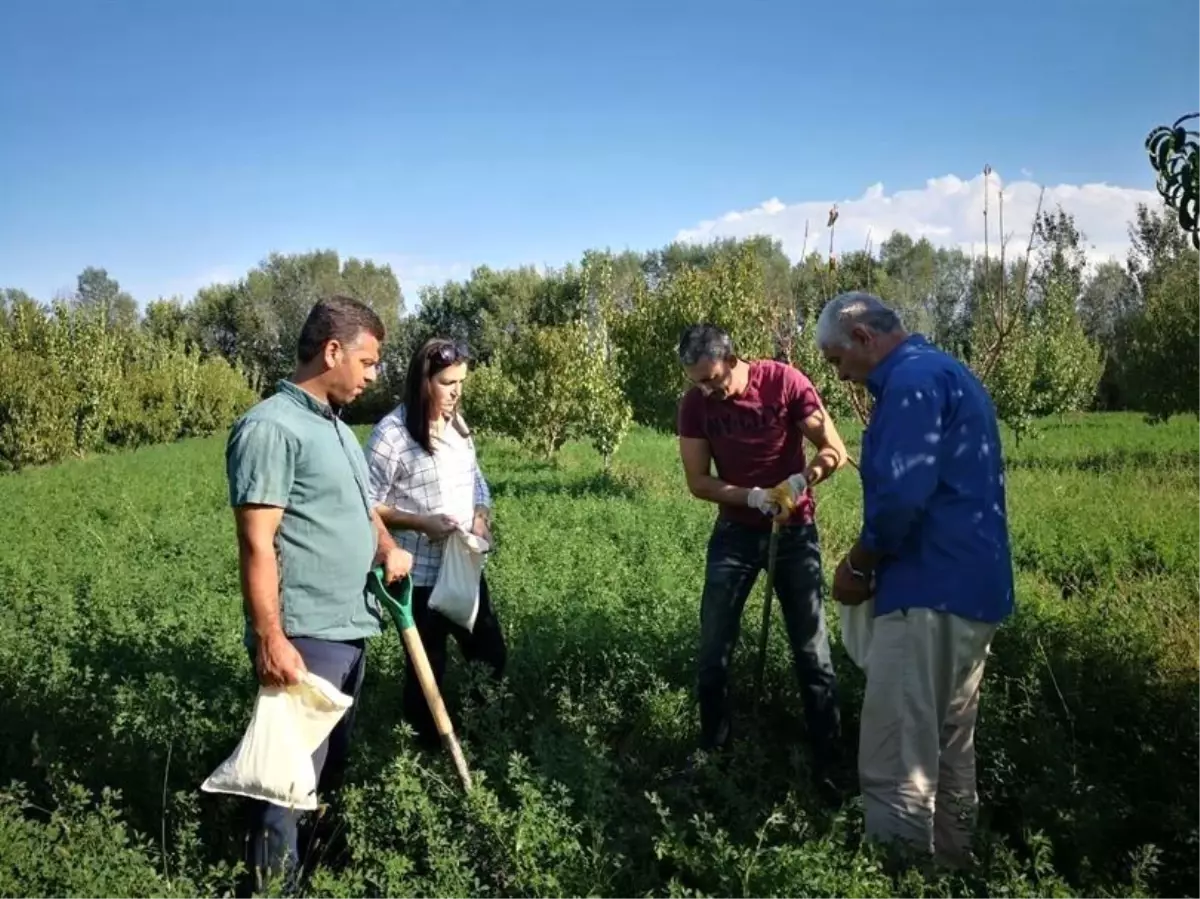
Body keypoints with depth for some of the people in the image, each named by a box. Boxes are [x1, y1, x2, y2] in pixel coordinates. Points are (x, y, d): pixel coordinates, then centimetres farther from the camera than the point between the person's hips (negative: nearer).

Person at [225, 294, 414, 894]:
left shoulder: (336, 427, 14)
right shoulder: (271, 427, -16)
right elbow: (256, 545, -20)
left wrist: (387, 547, 3)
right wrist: (270, 640, -24)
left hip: (351, 629, 10)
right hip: (305, 638, -9)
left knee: (333, 762, 22)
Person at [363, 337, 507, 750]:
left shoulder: (457, 424, 7)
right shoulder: (392, 433, -16)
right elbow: (367, 506, -14)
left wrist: (481, 515, -3)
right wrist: (420, 522, -23)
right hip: (420, 575, -7)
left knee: (491, 655, 16)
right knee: (427, 668, 8)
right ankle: (429, 746, 27)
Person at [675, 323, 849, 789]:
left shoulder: (785, 382, -17)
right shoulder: (695, 403, -10)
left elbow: (835, 450, -15)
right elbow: (697, 481, -8)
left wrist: (802, 480, -35)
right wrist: (751, 497, -24)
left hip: (794, 529, -2)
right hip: (735, 530, 2)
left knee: (812, 649, 3)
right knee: (713, 648, 7)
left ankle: (828, 758, 14)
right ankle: (712, 745, 25)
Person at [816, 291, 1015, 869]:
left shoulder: (911, 380, -13)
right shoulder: (948, 373, 20)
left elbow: (900, 496, -24)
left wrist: (858, 565, -7)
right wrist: (875, 563, 17)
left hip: (930, 593, -11)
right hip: (973, 589, 11)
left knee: (897, 767, -6)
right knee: (949, 753, 19)